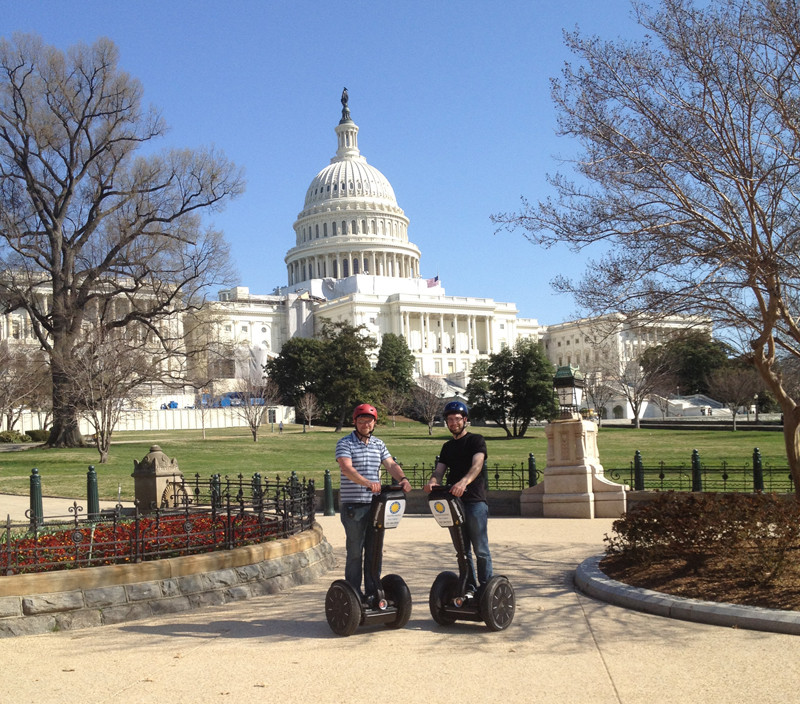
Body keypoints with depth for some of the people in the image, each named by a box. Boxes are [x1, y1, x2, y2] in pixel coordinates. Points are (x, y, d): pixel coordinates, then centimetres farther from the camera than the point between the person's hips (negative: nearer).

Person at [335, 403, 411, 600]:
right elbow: (347, 468, -21)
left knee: (375, 550, 10)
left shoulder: (379, 444, 13)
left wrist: (403, 479, -19)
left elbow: (390, 464, 2)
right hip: (353, 505, -5)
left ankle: (373, 592, 19)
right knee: (355, 551, -1)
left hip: (376, 503, 5)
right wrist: (367, 483, -36)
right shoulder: (345, 443, -5)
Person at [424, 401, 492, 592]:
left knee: (480, 549, -5)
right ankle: (469, 587, 18)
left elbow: (477, 465, -18)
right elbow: (439, 470, 6)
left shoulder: (476, 440, -1)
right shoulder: (448, 447, 19)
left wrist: (464, 482, -38)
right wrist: (433, 481, -18)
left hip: (475, 500, -6)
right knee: (462, 549, 11)